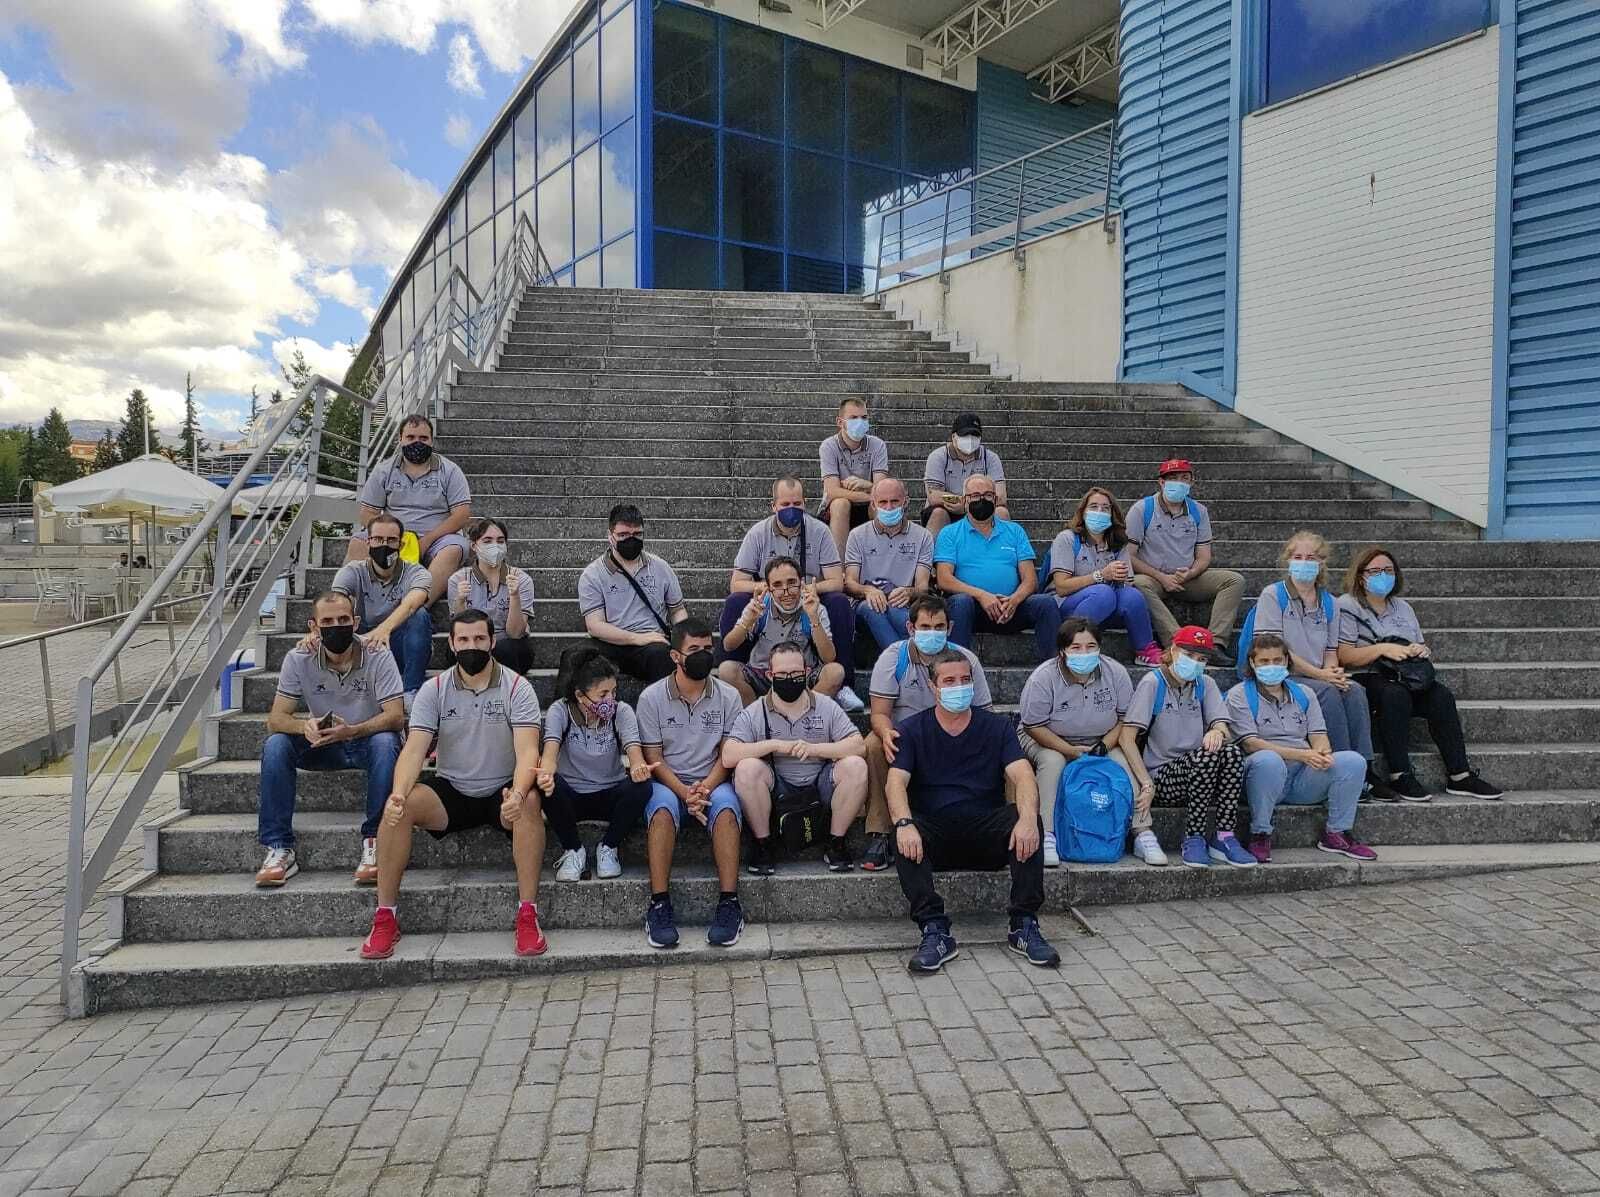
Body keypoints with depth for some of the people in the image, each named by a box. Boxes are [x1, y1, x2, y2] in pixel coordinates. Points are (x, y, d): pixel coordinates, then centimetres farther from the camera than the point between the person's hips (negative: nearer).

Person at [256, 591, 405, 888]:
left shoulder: (378, 657, -16)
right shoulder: (298, 660, -8)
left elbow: (396, 716, -22)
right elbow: (276, 718, -11)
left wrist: (351, 731, -40)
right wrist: (305, 725, -35)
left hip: (367, 741, -3)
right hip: (323, 746, 3)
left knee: (385, 742, -36)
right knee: (275, 744, -24)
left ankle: (373, 841, -28)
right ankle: (279, 848, -19)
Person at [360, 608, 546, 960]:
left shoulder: (517, 688, -8)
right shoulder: (434, 690, 0)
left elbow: (527, 750, -20)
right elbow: (414, 749, -11)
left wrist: (518, 792, -42)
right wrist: (399, 793, -32)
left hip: (502, 793, -2)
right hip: (450, 792, 2)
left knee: (530, 801, -35)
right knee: (396, 806, -25)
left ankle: (528, 914, -29)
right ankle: (385, 916, -14)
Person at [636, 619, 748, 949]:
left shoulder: (728, 696, 4)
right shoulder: (652, 697, 0)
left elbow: (728, 755, 1)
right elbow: (654, 758, -2)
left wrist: (705, 788, -17)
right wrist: (684, 792, -18)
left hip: (712, 782, 1)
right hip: (668, 782, -1)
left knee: (726, 807, -33)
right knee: (663, 807, -35)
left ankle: (728, 903, -30)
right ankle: (659, 905, -30)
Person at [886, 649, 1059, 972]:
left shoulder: (997, 727, 8)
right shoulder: (913, 730, 6)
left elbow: (1022, 776, -7)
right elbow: (897, 781, -8)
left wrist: (1028, 818, -29)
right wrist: (904, 824, -30)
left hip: (986, 831, 1)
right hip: (934, 831, -1)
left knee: (1027, 821, -28)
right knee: (905, 836, -32)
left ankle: (1024, 926, -20)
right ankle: (934, 931, -29)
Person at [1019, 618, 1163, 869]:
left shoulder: (1115, 672, -14)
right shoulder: (1043, 678, -24)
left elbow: (1125, 718, -5)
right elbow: (1034, 726, -19)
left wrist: (1106, 744, -20)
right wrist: (1071, 751, -24)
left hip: (1100, 742, 3)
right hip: (1049, 741, -3)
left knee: (1125, 760, -23)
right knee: (1052, 761, -34)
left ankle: (1142, 833, -17)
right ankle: (1046, 836, -32)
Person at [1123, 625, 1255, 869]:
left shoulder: (1205, 684, 12)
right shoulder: (1152, 683, -5)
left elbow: (1223, 728, 0)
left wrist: (1217, 732, -27)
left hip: (1203, 777, 5)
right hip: (1162, 777, -4)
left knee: (1232, 752, -25)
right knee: (1205, 755, -32)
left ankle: (1222, 837, -22)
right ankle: (1193, 839, -22)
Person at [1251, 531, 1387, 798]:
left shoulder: (1329, 603, 15)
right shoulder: (1273, 595, -3)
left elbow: (1331, 650, 13)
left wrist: (1334, 672, -12)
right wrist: (1318, 674, -17)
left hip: (1320, 678, 5)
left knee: (1355, 690, -24)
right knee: (1328, 693, -30)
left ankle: (1364, 768, -26)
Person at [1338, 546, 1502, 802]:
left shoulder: (1402, 607, 22)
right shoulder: (1347, 606, 1)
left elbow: (1423, 648, 24)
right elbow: (1344, 656, -10)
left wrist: (1423, 651, -1)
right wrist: (1383, 649, -19)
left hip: (1406, 677, 6)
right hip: (1365, 678, -6)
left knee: (1441, 695, -22)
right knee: (1396, 695, -36)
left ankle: (1459, 776, -22)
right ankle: (1400, 776, -34)